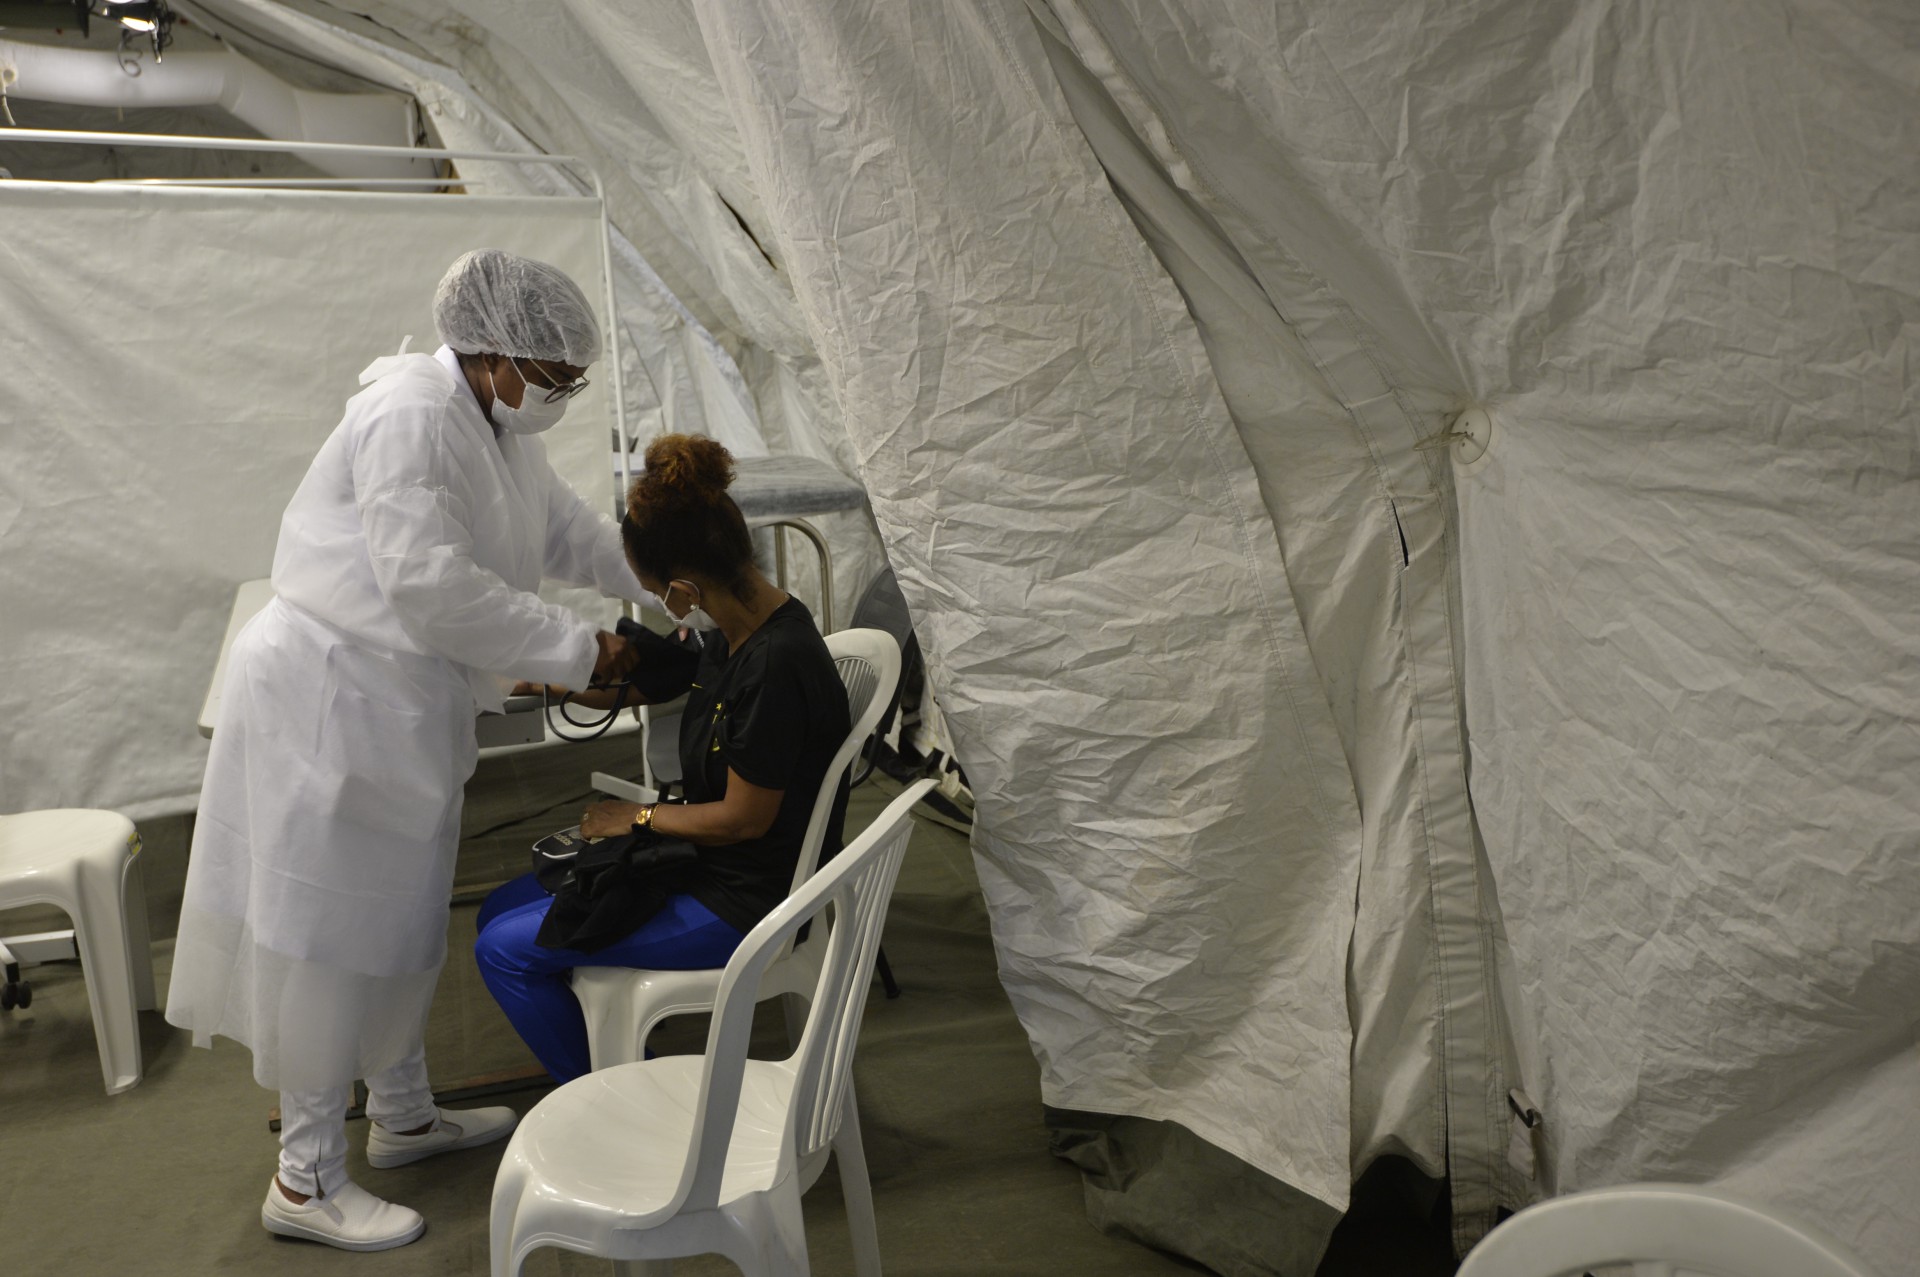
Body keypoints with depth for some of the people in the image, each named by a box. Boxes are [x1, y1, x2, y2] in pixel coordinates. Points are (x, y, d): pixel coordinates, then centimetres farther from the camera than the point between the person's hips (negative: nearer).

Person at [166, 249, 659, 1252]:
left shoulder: (500, 433, 9)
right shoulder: (413, 415, -21)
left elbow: (577, 537, 19)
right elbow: (429, 583, -29)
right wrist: (576, 651, -24)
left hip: (406, 706, 10)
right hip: (330, 697, -10)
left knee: (400, 915, 19)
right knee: (329, 929, -1)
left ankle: (403, 1115, 36)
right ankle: (305, 1180, 13)